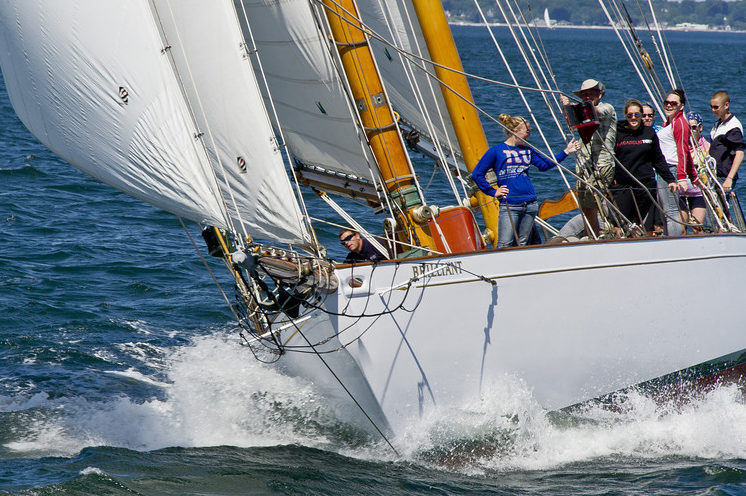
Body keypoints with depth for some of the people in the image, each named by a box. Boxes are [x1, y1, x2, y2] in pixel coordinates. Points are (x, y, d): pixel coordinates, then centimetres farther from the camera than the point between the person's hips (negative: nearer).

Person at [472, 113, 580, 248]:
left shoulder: (527, 150, 14)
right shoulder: (496, 151, 0)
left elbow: (545, 164, 15)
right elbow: (477, 174, 1)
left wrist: (566, 152, 11)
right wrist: (493, 192, -2)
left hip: (530, 205, 5)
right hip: (509, 206, -5)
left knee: (521, 244, 9)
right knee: (504, 245, -11)